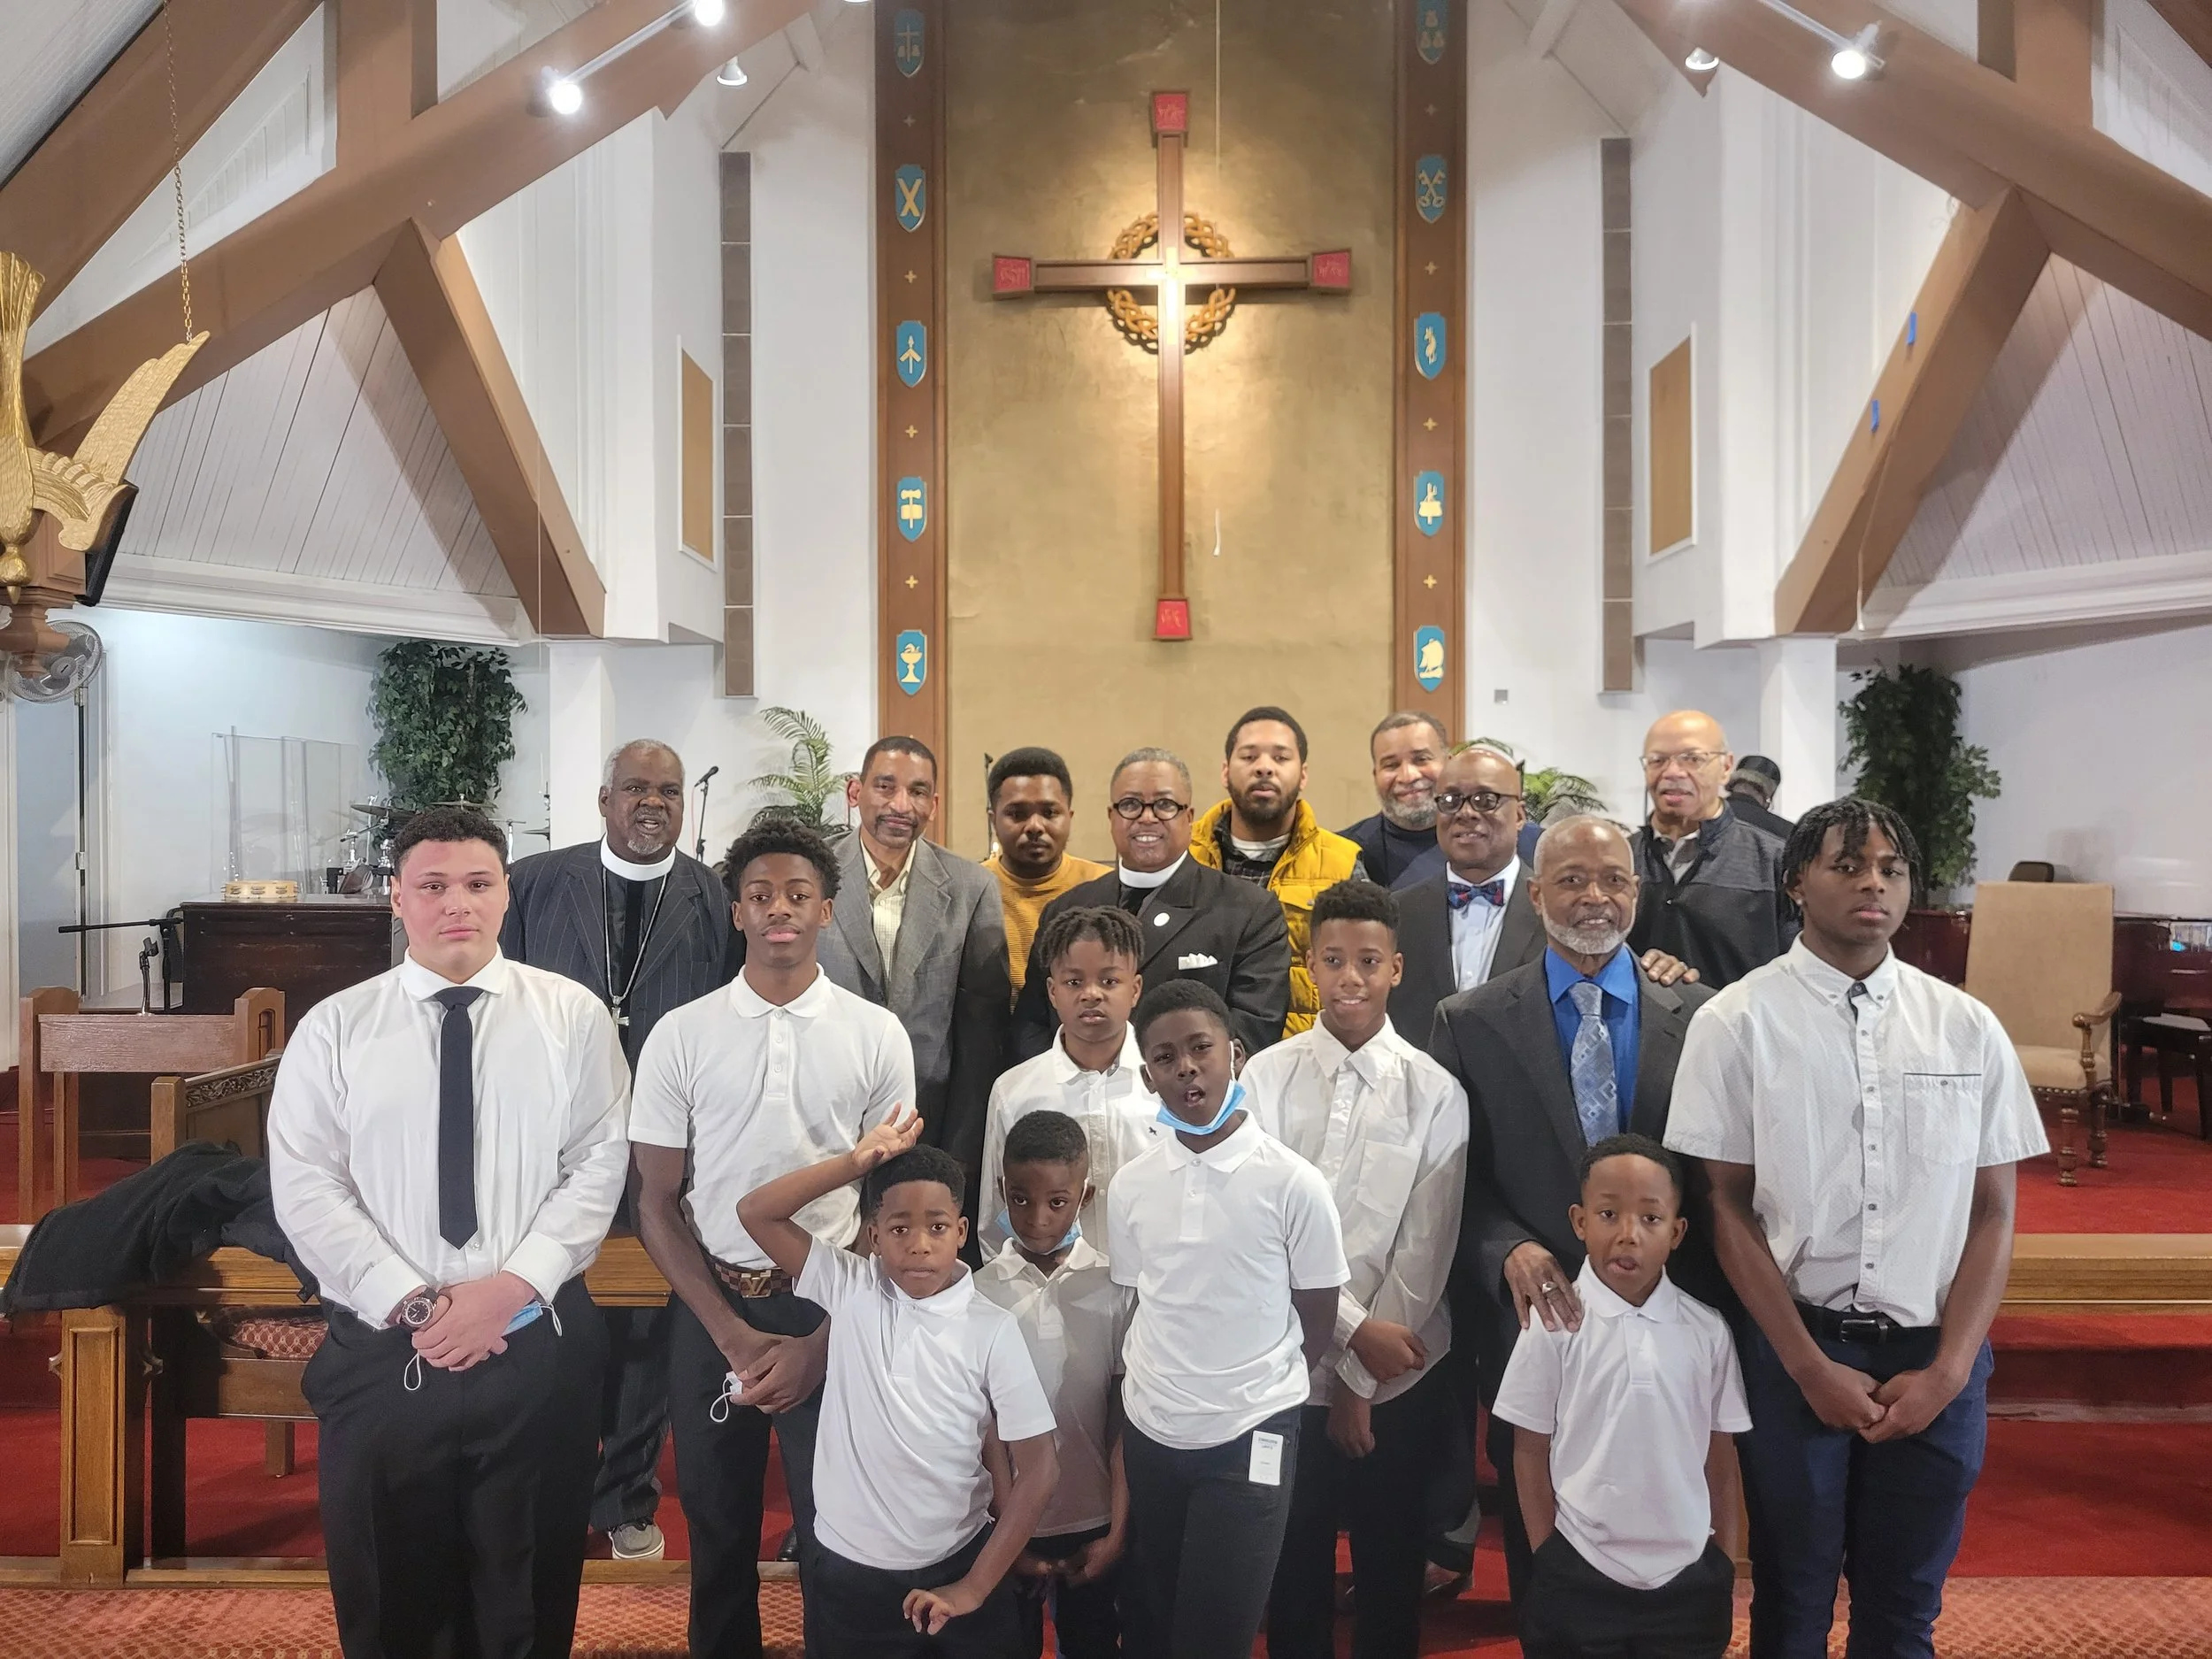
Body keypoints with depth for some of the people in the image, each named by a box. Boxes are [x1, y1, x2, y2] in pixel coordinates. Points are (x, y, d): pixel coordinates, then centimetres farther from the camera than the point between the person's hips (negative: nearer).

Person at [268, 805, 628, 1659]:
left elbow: (599, 1165, -4)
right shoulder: (333, 1028, 1)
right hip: (381, 1350, 1)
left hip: (538, 1345, -1)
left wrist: (514, 1283, -15)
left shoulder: (573, 1015, -1)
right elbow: (304, 1187, -4)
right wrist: (410, 1303, -13)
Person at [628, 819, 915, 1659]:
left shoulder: (878, 1037, -5)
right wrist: (734, 1335, -7)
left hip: (834, 1312, -1)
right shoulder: (681, 1035, -4)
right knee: (717, 1524, 17)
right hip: (712, 1311, 1)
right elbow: (657, 1204, 0)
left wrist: (823, 1344, -6)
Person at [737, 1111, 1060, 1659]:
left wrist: (974, 1588, -9)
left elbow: (1038, 1467, -11)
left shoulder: (992, 1330, -14)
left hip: (953, 1567, -1)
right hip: (842, 1567, 2)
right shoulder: (849, 1288, -8)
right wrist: (858, 1161, -22)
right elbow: (754, 1212, -13)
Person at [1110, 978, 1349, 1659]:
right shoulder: (1130, 1186, -2)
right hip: (1149, 1432, 4)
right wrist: (1141, 1391, 6)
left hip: (1250, 1436, -4)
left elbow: (1318, 1322, -3)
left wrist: (1254, 1396, 4)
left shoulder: (1293, 1182, -13)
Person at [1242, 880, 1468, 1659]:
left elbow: (1426, 1250, -7)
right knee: (1293, 1571, 16)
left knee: (1391, 1572, 16)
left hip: (1400, 1378, 0)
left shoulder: (1435, 1092, -6)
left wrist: (1362, 1383, -8)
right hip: (1287, 1369, 1)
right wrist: (1353, 1327, -15)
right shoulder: (1266, 1077, -5)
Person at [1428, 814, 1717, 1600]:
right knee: (1541, 1563, 16)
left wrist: (1716, 1314, -7)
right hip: (1536, 1319, 0)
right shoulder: (1469, 1022, -3)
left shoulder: (1700, 1014, -1)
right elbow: (1459, 1176, -2)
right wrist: (1510, 1248, -19)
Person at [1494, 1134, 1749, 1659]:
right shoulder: (1555, 1325, -9)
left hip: (1688, 1578, 2)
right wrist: (1548, 1560, 0)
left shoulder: (1707, 1331, -4)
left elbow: (1720, 1457, 5)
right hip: (1578, 1577, -1)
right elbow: (1531, 1452, -1)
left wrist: (1725, 1565, 8)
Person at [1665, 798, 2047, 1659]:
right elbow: (1728, 1206, -5)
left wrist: (1947, 1370, -6)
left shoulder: (1968, 1028, 1)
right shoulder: (1736, 1023, -6)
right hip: (1794, 1345, -2)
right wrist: (1811, 1367, -8)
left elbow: (1993, 1211, 3)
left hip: (1935, 1357, 2)